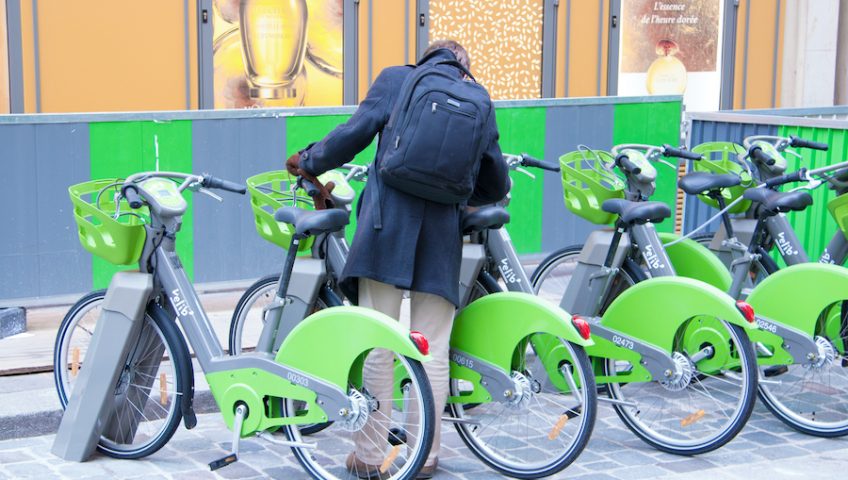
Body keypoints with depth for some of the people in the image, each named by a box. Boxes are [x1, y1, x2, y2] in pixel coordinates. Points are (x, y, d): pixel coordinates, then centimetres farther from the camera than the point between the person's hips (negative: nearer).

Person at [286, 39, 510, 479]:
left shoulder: (396, 79, 11)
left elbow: (355, 133, 0)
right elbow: (496, 184, 17)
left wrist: (308, 162, 15)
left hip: (387, 225, -2)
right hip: (443, 232, 2)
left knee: (376, 344, 2)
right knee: (433, 350, 6)